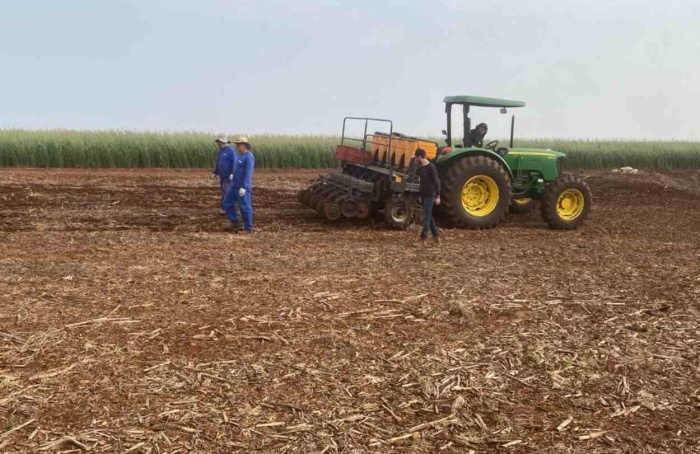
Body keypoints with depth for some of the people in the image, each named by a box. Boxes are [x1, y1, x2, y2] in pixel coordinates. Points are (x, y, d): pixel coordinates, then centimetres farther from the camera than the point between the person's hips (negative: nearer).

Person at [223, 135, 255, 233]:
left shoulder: (249, 157, -17)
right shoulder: (239, 155, 13)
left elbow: (248, 174, -23)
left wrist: (244, 187, -27)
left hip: (243, 187, -10)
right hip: (235, 186, 10)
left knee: (245, 207, -2)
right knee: (227, 203, 10)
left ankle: (248, 228, 9)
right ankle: (235, 224, 17)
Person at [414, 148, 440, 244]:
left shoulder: (431, 167, -12)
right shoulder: (420, 168, 12)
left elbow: (437, 181, -13)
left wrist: (438, 196, -17)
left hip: (430, 195, -8)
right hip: (423, 195, 8)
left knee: (427, 216, -10)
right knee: (428, 216, 12)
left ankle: (423, 238, -11)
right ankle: (436, 235, 20)